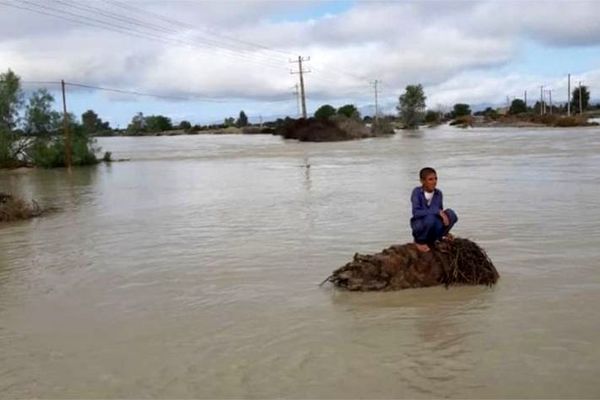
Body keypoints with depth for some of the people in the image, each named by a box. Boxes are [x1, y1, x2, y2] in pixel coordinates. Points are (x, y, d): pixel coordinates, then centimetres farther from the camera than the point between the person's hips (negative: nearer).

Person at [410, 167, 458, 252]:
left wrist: (444, 231, 4)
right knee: (430, 218, -37)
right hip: (419, 225, -4)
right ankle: (419, 241, -6)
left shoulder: (438, 193, 0)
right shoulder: (417, 192, -15)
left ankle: (431, 240, -1)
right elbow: (416, 212, -27)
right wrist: (437, 211, -31)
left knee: (450, 214, -20)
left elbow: (440, 213, 12)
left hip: (435, 226, 4)